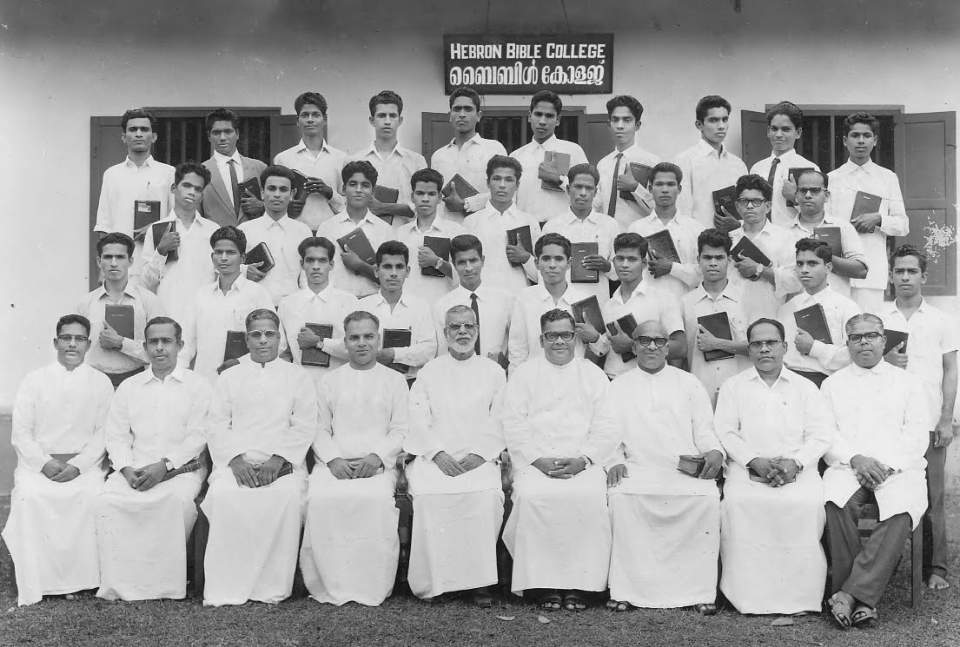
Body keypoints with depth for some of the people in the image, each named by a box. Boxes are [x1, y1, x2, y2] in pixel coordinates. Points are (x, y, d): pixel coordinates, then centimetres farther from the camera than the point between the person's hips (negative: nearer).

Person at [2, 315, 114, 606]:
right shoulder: (34, 380, 9)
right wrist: (45, 463, -12)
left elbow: (104, 432, 2)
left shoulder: (100, 382, 8)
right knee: (29, 496, -30)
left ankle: (82, 578, -19)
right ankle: (34, 584, -20)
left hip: (84, 463, 0)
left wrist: (78, 465, -13)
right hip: (38, 461, 1)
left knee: (93, 495, -31)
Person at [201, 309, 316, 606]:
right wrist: (236, 460, -8)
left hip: (283, 462, -1)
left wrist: (277, 461, -11)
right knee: (224, 495, -32)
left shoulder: (297, 377, 17)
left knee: (287, 496, -34)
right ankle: (225, 589, -26)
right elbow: (217, 425, 10)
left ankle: (272, 588, -25)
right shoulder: (229, 377, 21)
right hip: (236, 461, 1)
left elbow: (304, 426, 5)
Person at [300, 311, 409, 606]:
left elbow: (400, 431, 9)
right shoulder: (330, 380, 20)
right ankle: (330, 586, -21)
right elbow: (320, 429, 14)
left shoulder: (394, 380, 16)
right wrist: (333, 459, -7)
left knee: (378, 498, -36)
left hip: (378, 464, -1)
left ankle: (372, 588, -23)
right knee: (321, 499, -32)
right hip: (335, 462, 2)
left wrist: (377, 457, -10)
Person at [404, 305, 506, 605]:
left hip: (480, 457, 0)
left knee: (487, 495, -31)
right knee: (428, 495, -30)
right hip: (436, 456, 0)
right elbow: (418, 422, 7)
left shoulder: (493, 372, 15)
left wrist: (478, 455, -8)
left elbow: (498, 422, 7)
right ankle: (432, 582, -17)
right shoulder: (429, 372, 17)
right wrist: (439, 455, -8)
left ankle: (479, 580, -19)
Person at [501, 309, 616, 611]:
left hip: (583, 462, 0)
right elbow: (514, 425, 5)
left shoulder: (594, 375, 17)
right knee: (533, 496, -31)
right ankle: (543, 583, -20)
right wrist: (538, 460, -9)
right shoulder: (524, 374, 16)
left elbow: (606, 428, 8)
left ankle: (577, 583, -20)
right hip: (535, 461, 0)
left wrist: (583, 460, -8)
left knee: (590, 497, -31)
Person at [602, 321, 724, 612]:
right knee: (620, 497, -31)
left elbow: (704, 429, 15)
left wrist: (714, 451, -7)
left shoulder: (689, 384, 21)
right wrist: (614, 460, -8)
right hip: (637, 468, 0)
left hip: (687, 470, 0)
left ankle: (699, 590, -22)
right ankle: (626, 590, -24)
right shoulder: (618, 386, 20)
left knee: (708, 498, -30)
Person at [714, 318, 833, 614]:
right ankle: (749, 594, -22)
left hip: (797, 469, 0)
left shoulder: (805, 387, 18)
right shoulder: (733, 386, 16)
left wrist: (795, 462, -11)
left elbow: (821, 434, 8)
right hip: (747, 467, 0)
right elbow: (725, 432, 5)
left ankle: (798, 595, -18)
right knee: (737, 501, -32)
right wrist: (755, 461, -11)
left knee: (808, 502, -32)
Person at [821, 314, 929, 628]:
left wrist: (887, 465, -10)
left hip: (898, 468, 0)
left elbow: (917, 434, 7)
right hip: (848, 466, 0)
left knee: (901, 509, -34)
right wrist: (855, 459, -11)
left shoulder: (907, 382, 19)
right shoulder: (833, 383, 19)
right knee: (837, 502, -34)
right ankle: (862, 600, -26)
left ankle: (849, 593, -35)